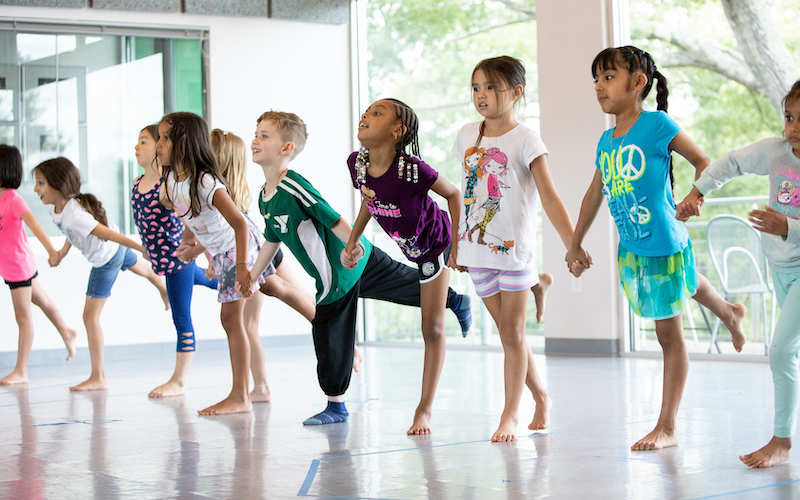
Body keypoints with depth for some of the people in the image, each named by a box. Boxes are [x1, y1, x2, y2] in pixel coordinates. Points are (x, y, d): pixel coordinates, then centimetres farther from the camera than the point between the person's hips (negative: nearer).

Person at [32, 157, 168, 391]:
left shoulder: (74, 215, -40)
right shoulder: (53, 206, -14)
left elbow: (109, 234, -39)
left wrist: (144, 249, -37)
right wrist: (63, 252, -5)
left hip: (106, 261, -9)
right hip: (115, 250, 9)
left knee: (90, 316, -8)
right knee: (141, 269, 38)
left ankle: (98, 377, -2)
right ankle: (165, 290, 72)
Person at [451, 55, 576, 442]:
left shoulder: (525, 140, -9)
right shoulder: (467, 136, 7)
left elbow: (549, 197, -12)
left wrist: (573, 246, -17)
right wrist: (455, 243, 17)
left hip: (514, 248, -5)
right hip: (477, 249, 5)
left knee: (512, 331, 0)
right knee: (506, 332, 11)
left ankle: (510, 414, 7)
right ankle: (541, 396, 27)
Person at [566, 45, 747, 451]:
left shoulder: (656, 124, -13)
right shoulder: (606, 141, 6)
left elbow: (704, 163, -8)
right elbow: (595, 194, 18)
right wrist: (575, 244, 22)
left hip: (664, 245, -6)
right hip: (629, 249, 6)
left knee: (669, 334, 1)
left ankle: (667, 428, 8)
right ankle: (729, 313, 60)